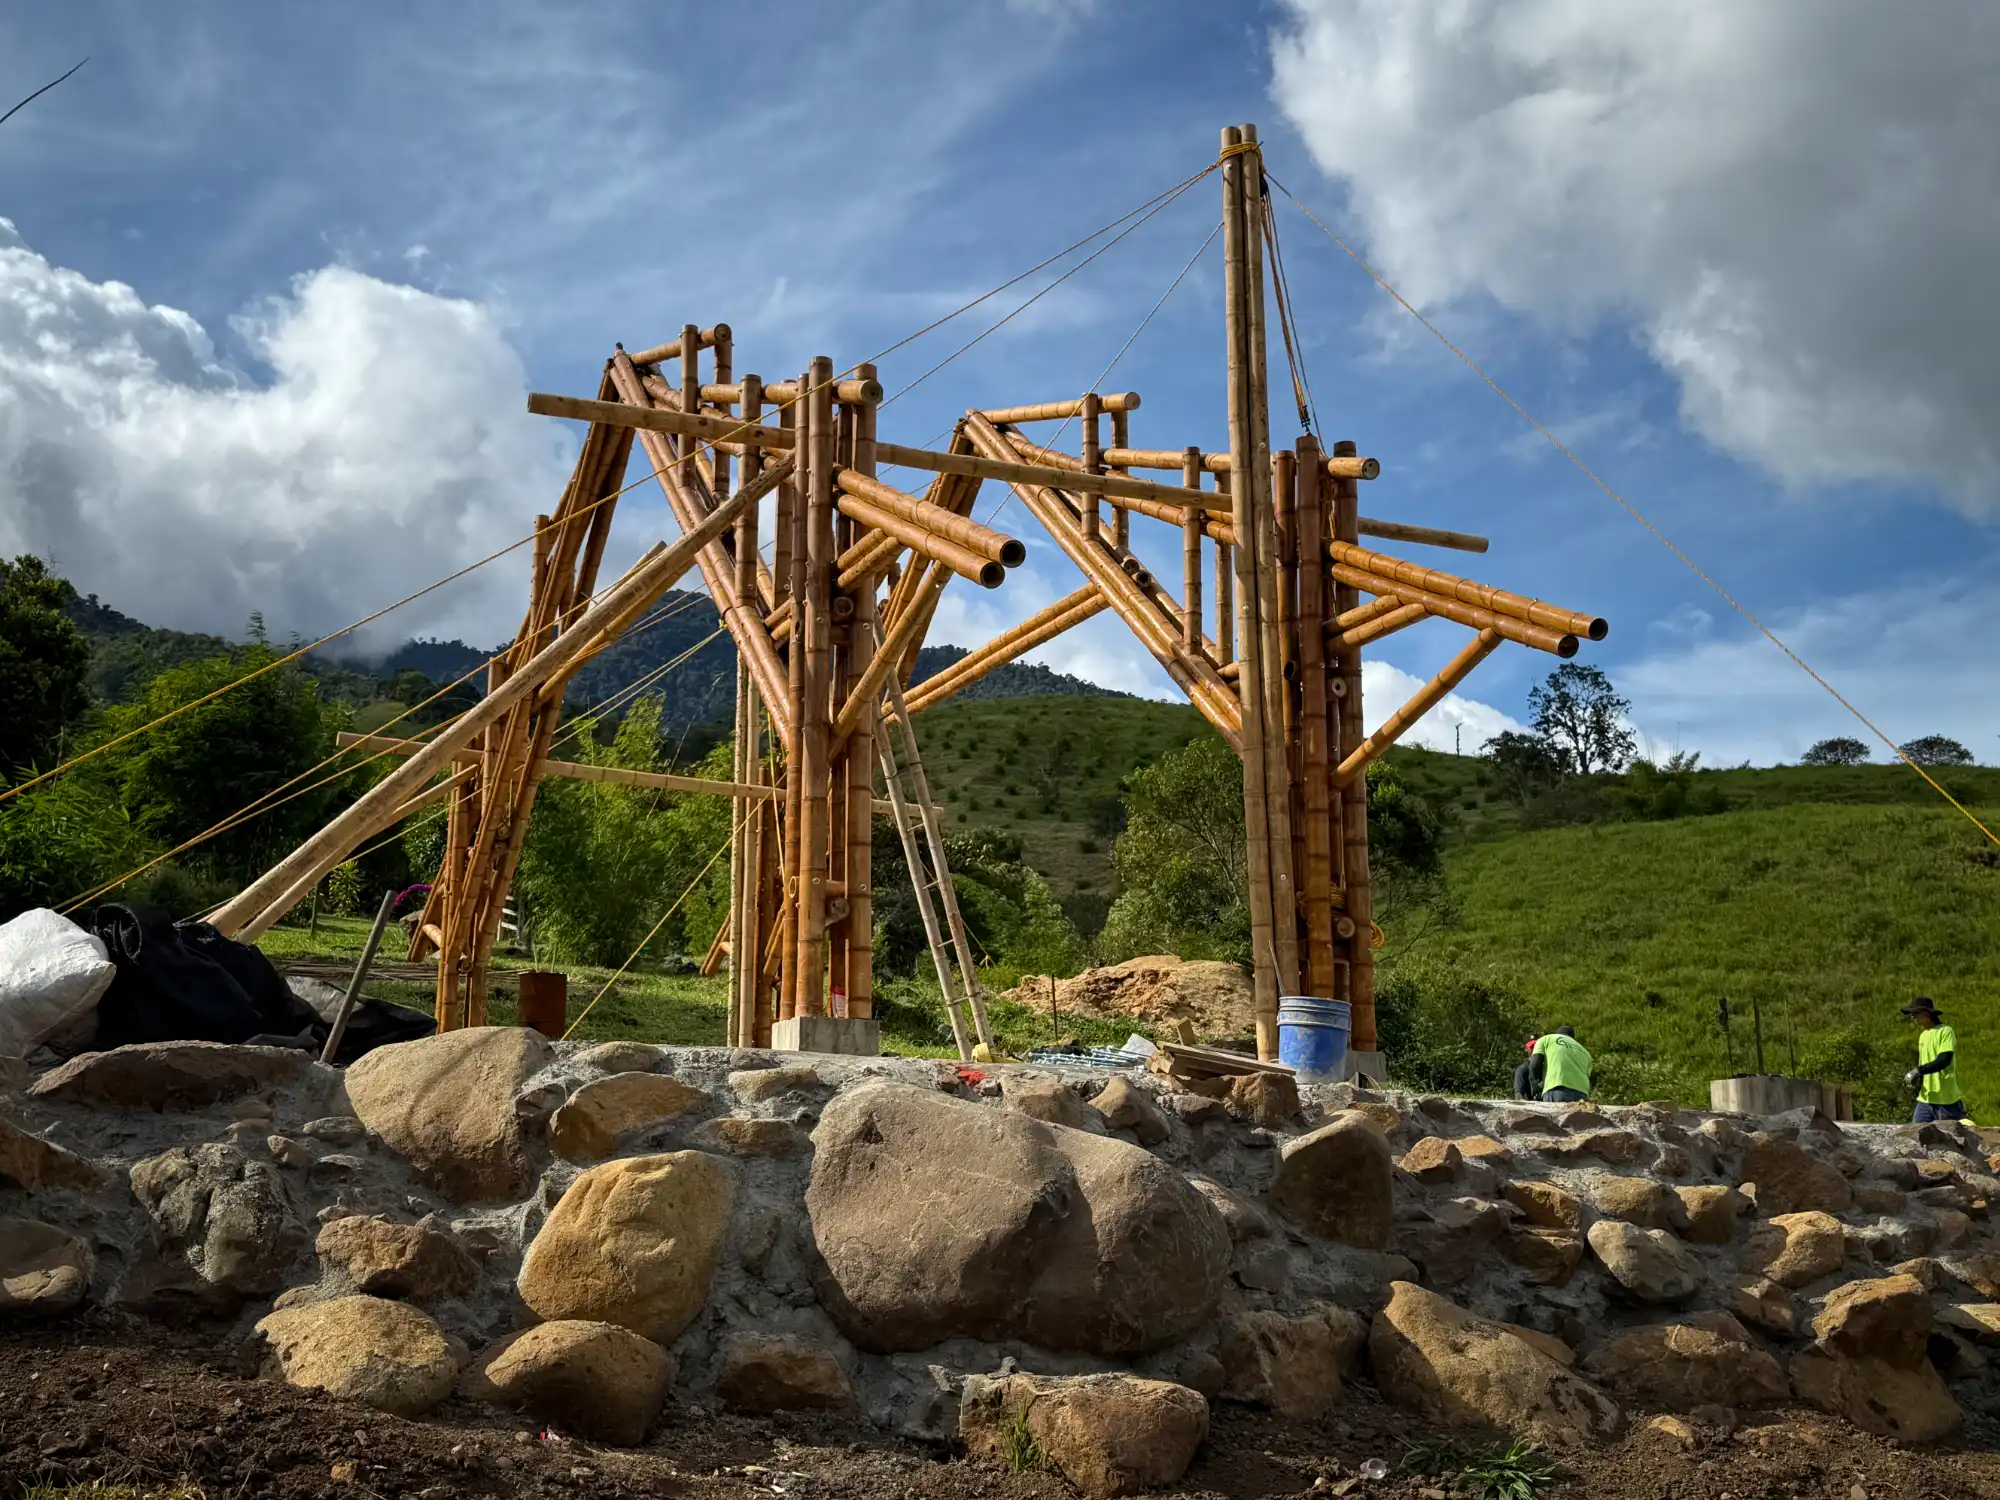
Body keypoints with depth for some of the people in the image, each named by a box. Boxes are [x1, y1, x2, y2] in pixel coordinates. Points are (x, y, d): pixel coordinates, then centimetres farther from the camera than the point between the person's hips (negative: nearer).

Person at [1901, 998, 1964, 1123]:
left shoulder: (1946, 1031, -9)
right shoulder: (1923, 1036, 17)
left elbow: (1944, 1061, -21)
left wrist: (1918, 1071, -24)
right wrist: (1917, 1079, 4)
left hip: (1946, 1099, -7)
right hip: (1926, 1098, 7)